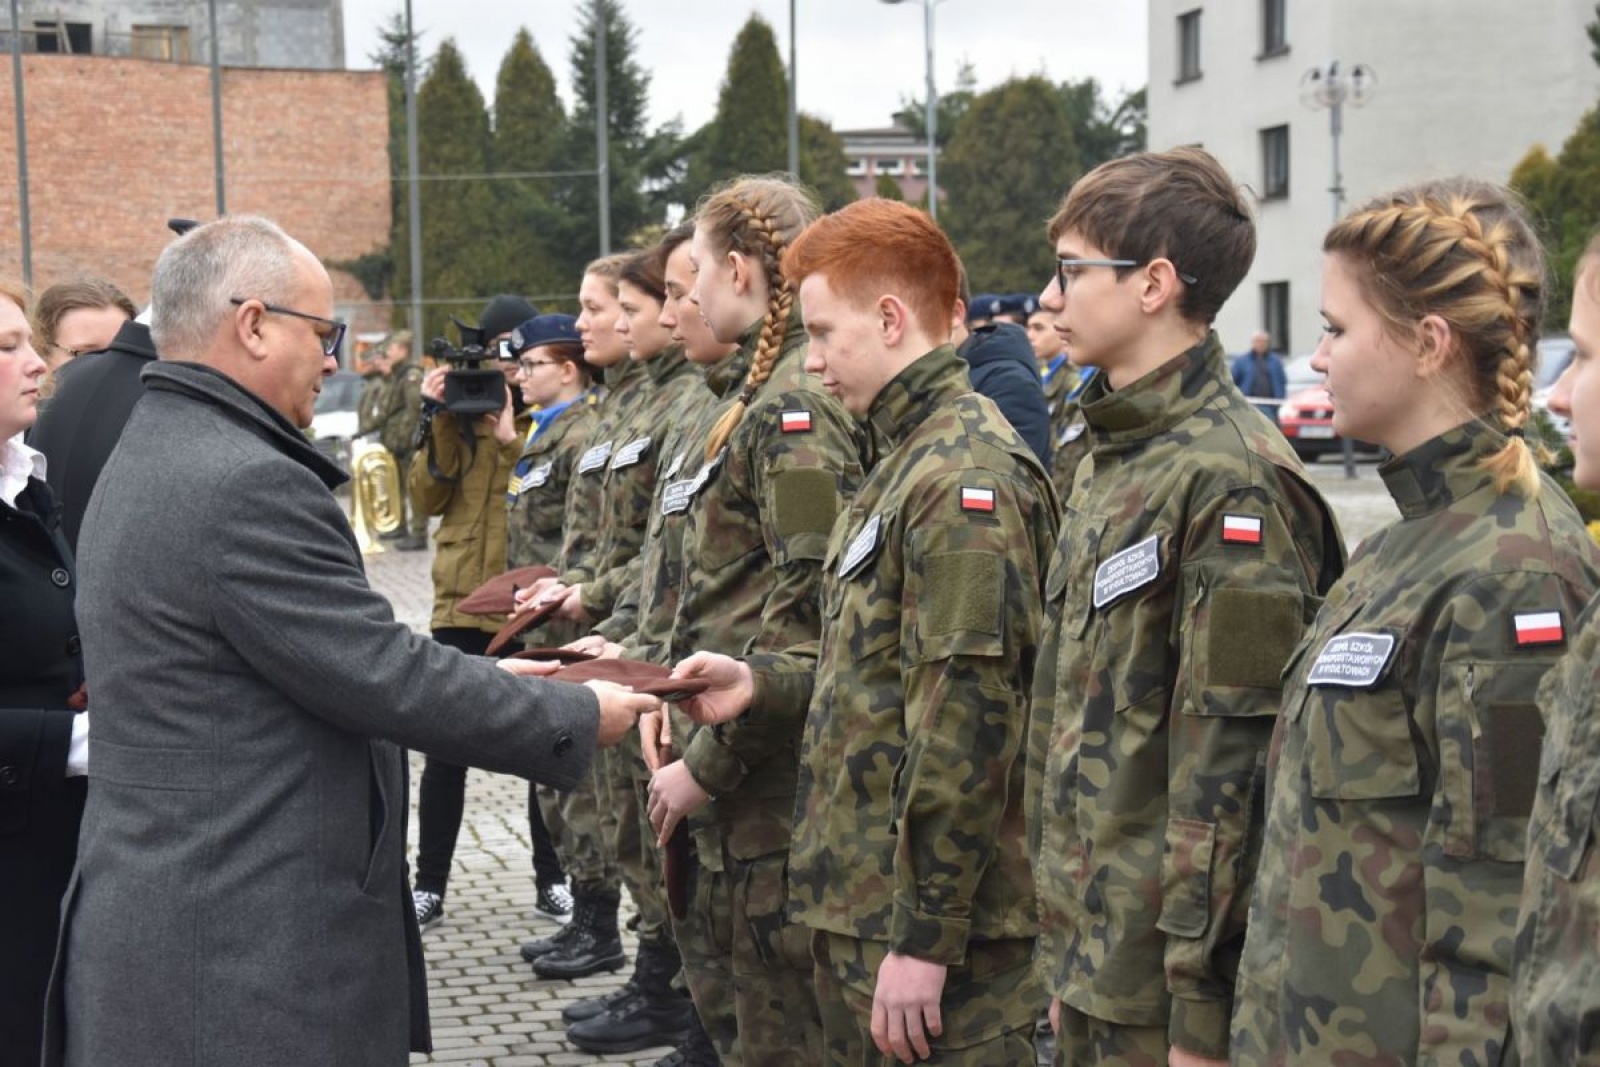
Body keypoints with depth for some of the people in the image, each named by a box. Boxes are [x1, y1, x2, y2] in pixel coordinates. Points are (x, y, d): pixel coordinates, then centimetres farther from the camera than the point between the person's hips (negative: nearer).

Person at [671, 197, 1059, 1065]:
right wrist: (763, 681, 5)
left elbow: (967, 717, -22)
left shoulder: (963, 476, -17)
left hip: (930, 925, -10)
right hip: (861, 899, 10)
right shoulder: (906, 460, 15)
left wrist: (924, 936, -21)